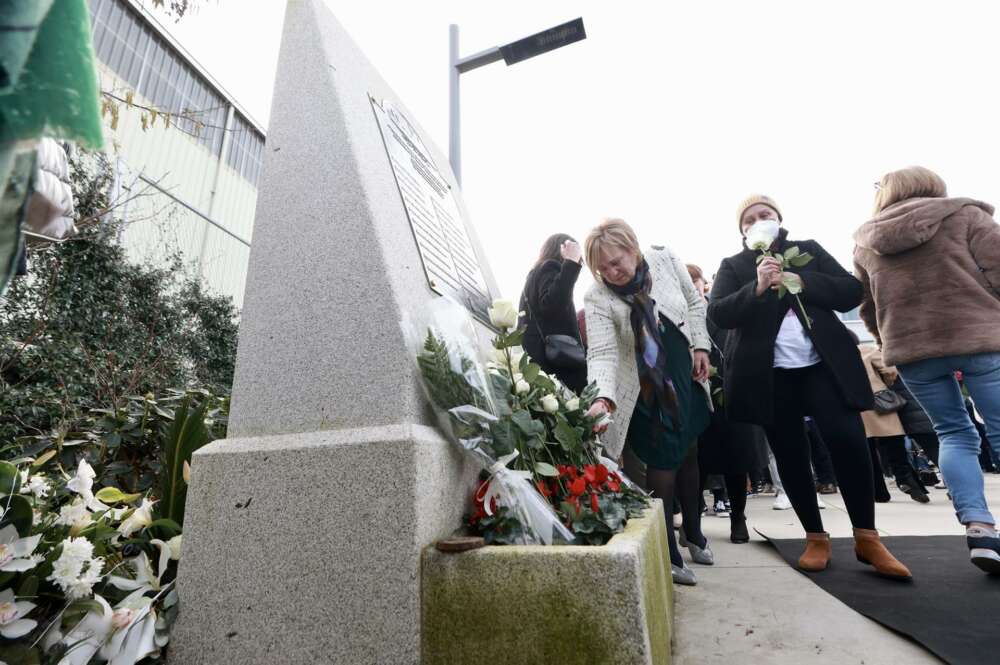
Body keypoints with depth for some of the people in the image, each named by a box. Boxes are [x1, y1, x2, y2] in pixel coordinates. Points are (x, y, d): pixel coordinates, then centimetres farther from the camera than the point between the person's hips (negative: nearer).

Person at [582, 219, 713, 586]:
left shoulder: (665, 259, -9)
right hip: (646, 391, -4)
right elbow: (602, 353, -29)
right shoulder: (597, 297, -21)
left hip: (687, 377, 5)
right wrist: (603, 396, -44)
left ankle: (693, 532, 40)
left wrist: (700, 345, 0)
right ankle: (669, 553, 15)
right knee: (663, 463, -5)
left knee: (689, 454, 17)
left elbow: (694, 302, 6)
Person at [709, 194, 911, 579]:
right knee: (790, 456, 4)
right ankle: (816, 538, 20)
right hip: (770, 375, -1)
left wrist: (800, 282, -11)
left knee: (849, 441, -9)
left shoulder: (809, 250, 13)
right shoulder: (734, 266, 8)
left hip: (825, 365, 1)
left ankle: (866, 538, 10)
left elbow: (851, 291, 4)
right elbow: (717, 313, -7)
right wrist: (757, 287, -21)